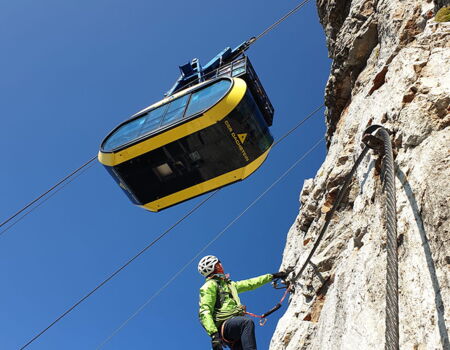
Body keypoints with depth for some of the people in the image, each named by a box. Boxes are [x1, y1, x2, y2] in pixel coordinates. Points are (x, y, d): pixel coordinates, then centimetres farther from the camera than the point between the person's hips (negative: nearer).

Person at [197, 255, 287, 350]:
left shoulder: (228, 284, 30)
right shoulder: (209, 286, 1)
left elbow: (250, 284, 38)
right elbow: (204, 313, -11)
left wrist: (272, 276, 40)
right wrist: (214, 335, -25)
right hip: (225, 324, -8)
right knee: (248, 322, -34)